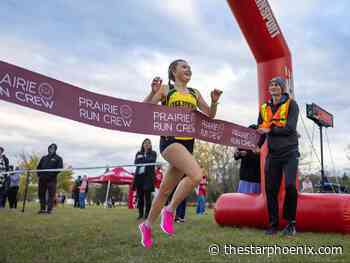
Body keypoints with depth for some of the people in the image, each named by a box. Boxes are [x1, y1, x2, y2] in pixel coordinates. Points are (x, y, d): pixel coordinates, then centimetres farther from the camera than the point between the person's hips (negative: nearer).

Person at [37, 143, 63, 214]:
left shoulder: (58, 158, 8)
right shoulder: (44, 158, 22)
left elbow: (60, 168, -4)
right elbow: (38, 167, 26)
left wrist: (53, 173, -16)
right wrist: (39, 174, 9)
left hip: (52, 179, -5)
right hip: (42, 179, 5)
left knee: (51, 194, -8)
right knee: (41, 193, 7)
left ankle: (49, 209, -6)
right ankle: (42, 208, 16)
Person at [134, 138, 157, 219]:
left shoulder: (153, 153, 11)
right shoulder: (138, 154, 18)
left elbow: (152, 161, -7)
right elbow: (136, 162, 2)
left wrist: (141, 160, -3)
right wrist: (146, 161, -8)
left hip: (148, 176, -2)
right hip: (139, 176, 3)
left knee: (147, 195, -6)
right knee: (140, 195, 3)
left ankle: (147, 214, -2)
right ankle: (140, 214, 11)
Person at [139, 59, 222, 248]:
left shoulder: (194, 93, 18)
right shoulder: (166, 89, 5)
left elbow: (210, 115, 20)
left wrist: (214, 102, 2)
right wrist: (153, 93, -18)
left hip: (188, 143, 6)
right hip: (170, 140, -5)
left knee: (166, 189, 11)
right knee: (196, 175, -27)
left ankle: (147, 225, 29)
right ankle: (169, 211, -5)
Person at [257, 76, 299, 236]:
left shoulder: (291, 104, -1)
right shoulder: (264, 108, 11)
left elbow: (290, 128, -12)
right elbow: (261, 130, 14)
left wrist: (270, 130, -13)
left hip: (289, 152, -4)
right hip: (273, 154, 4)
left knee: (290, 185, -16)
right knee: (271, 189, 2)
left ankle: (291, 223, 4)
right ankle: (273, 224, 15)